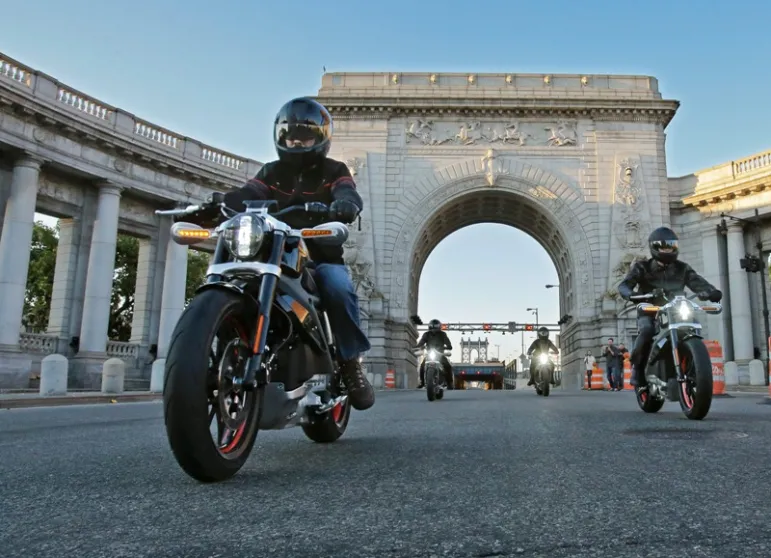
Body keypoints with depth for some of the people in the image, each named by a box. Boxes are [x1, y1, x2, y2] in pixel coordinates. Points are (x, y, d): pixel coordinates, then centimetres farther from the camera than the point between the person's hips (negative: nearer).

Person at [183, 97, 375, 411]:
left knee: (338, 287, -35)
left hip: (322, 258, -2)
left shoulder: (333, 170, 9)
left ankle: (351, 362, -19)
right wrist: (211, 205, -25)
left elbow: (348, 194, -14)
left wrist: (345, 205, -42)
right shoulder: (271, 172, 18)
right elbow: (246, 196, -2)